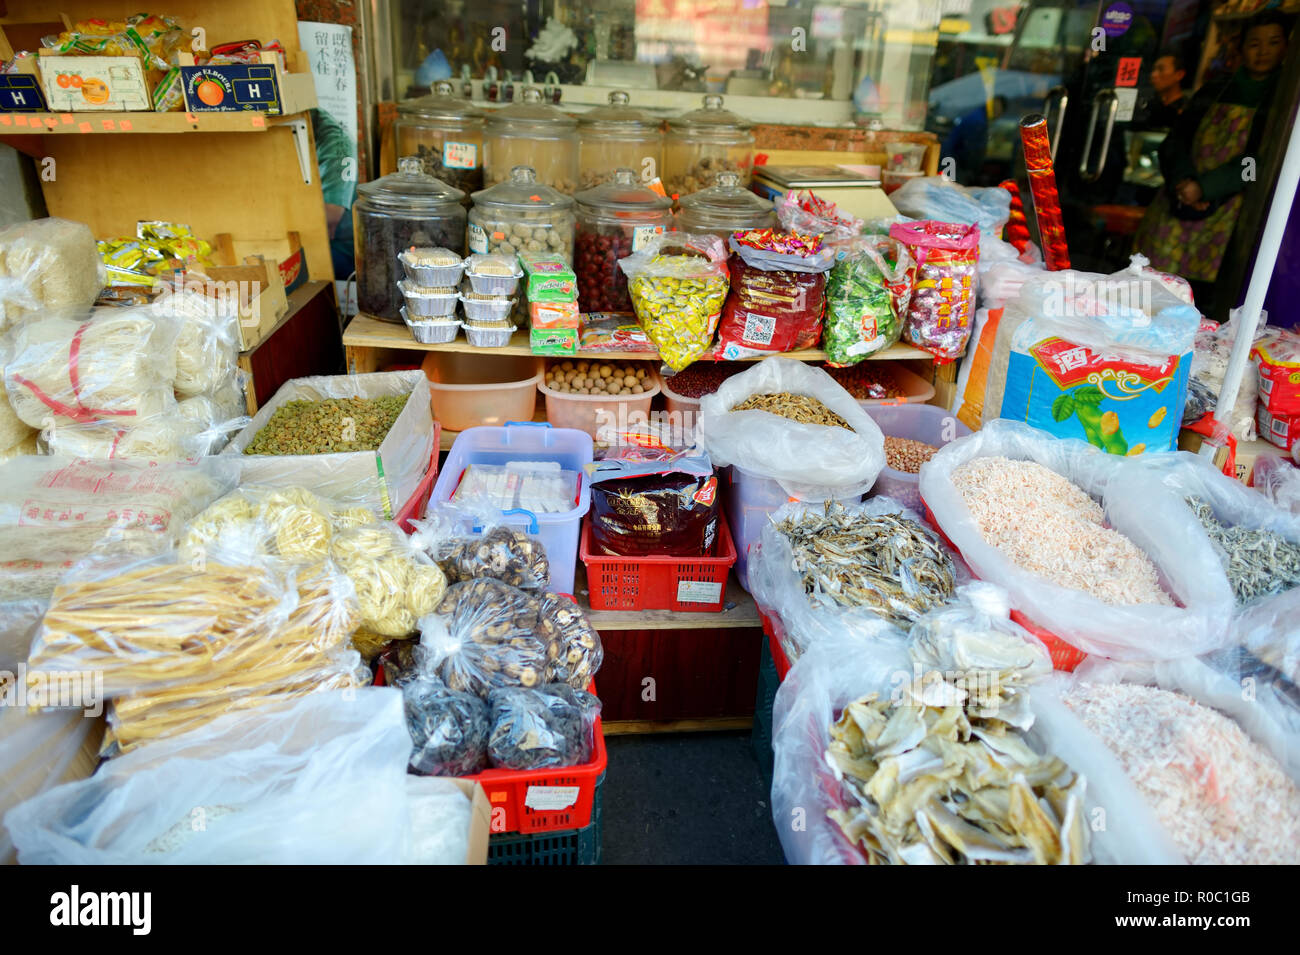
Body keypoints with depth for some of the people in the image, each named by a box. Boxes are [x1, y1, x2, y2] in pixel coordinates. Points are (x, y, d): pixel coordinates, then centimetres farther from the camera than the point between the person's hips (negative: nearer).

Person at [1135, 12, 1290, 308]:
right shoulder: (1212, 93, 16)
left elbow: (1262, 159, -6)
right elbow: (1175, 141, 8)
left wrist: (1205, 187, -17)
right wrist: (1183, 180, -12)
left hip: (1226, 216, -3)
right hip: (1179, 207, 3)